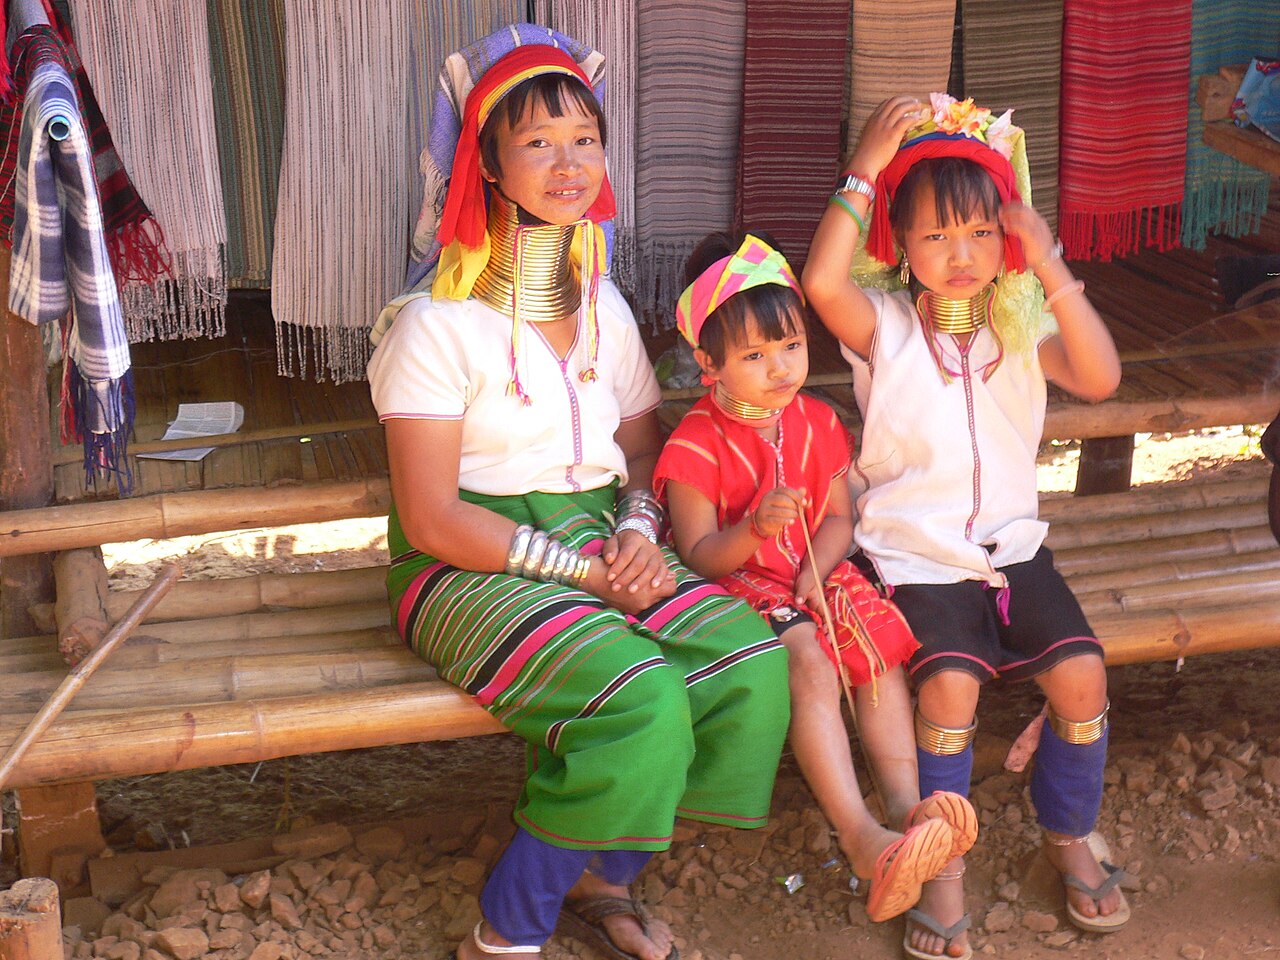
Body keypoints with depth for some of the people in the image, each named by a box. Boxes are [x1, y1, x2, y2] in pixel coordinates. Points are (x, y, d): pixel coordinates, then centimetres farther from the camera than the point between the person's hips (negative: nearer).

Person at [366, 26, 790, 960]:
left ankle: (603, 878, 2)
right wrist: (582, 568, -16)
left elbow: (646, 452, 19)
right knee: (643, 699, -31)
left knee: (753, 660, -19)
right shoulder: (440, 323, -10)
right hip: (471, 570, -6)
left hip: (598, 545, 6)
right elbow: (432, 519, -13)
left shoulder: (606, 309, 11)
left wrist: (639, 530, -4)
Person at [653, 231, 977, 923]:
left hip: (813, 574, 7)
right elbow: (698, 558, -12)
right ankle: (862, 838, -38)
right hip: (739, 581, -6)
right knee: (810, 662, -31)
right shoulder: (698, 444, -10)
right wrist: (755, 530, -32)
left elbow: (838, 516, 9)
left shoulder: (818, 423, 8)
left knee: (881, 647, -20)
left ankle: (906, 803, -25)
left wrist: (816, 568, -12)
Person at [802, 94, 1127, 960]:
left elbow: (1100, 377, -14)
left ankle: (1069, 835, 13)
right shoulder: (885, 327, -3)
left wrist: (1050, 268, -18)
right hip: (917, 555, -3)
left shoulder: (1021, 328, 5)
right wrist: (863, 172, -18)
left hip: (1013, 545, 3)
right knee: (952, 681, -28)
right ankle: (941, 864, -4)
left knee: (1081, 673, -17)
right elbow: (822, 280, -26)